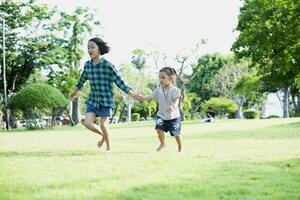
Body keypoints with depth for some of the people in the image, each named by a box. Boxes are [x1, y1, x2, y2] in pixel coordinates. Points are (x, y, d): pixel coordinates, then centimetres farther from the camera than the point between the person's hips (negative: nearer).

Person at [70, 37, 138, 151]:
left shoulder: (108, 65, -14)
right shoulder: (87, 65, 2)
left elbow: (119, 80, -10)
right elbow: (83, 78, 20)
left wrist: (131, 93, -13)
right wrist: (75, 91, 34)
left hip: (106, 100, -5)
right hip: (93, 100, 5)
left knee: (103, 126, -3)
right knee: (87, 123, -8)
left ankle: (109, 148, 21)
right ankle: (103, 136, 22)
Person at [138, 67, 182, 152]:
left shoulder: (175, 90, -14)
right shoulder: (158, 90, 0)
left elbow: (176, 100, -28)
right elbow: (150, 97, -7)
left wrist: (173, 107, -50)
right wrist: (142, 97, -28)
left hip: (173, 116, -3)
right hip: (161, 115, 3)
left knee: (176, 134, 2)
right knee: (159, 129, -19)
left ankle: (180, 148, 29)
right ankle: (162, 144, 9)